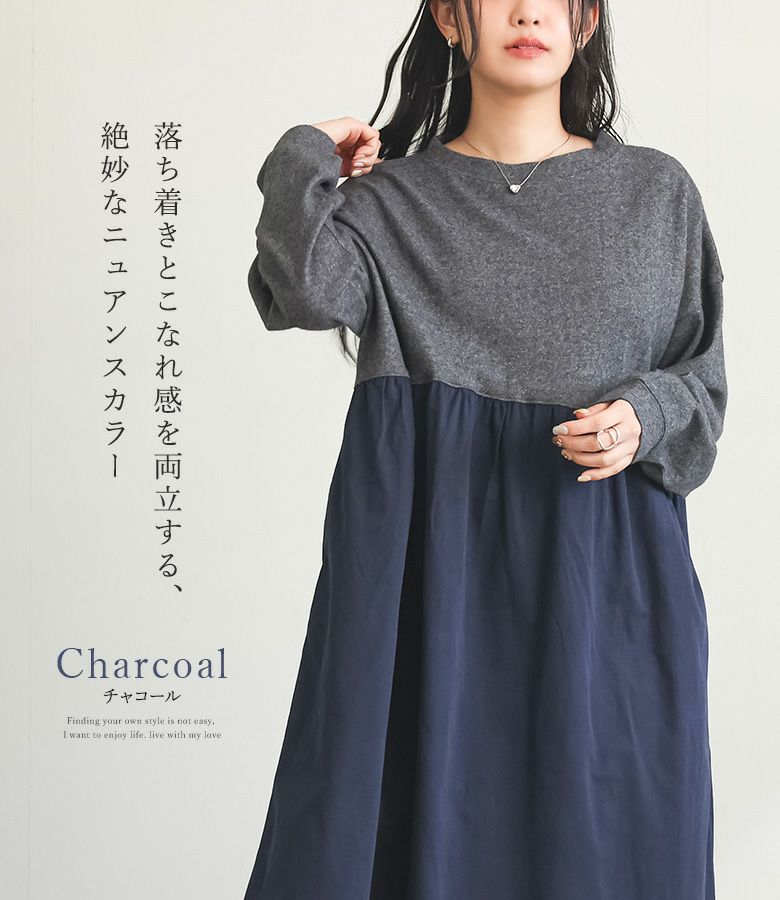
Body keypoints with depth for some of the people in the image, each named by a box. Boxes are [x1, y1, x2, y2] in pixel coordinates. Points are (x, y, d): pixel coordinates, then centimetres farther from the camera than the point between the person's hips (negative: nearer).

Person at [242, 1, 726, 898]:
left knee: (601, 824, 5)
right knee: (428, 808, 3)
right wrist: (309, 160, -1)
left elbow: (701, 377, 12)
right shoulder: (390, 198, 6)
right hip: (431, 560, -1)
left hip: (604, 564, 1)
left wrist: (644, 419, -8)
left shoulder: (656, 192, 8)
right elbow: (305, 291, -15)